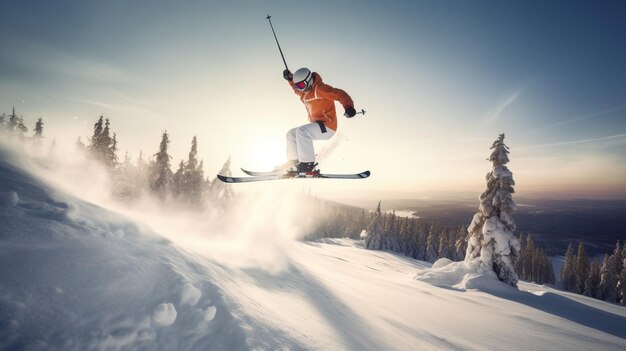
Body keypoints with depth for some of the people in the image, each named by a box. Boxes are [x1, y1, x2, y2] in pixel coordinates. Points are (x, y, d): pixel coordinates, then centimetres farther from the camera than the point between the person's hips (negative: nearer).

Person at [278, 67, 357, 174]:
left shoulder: (319, 89, -15)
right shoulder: (306, 92, 12)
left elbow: (340, 94, -24)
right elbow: (297, 91, 37)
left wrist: (348, 107, -41)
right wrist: (290, 79, 24)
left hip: (327, 126, -10)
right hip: (317, 126, 10)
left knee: (302, 131, -32)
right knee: (291, 134, 15)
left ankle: (307, 164, -28)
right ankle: (293, 162, 12)